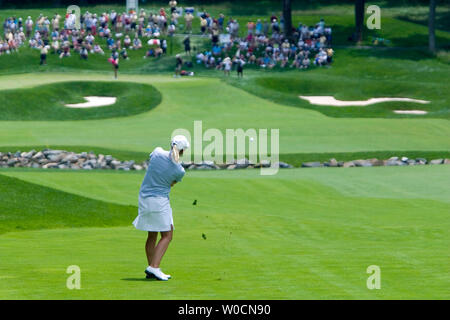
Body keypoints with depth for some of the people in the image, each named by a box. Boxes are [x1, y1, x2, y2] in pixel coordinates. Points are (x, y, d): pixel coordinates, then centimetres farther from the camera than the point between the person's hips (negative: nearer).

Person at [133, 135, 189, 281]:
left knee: (152, 236, 16)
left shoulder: (158, 153, -8)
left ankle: (151, 270, 20)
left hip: (144, 198, 6)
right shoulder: (179, 171, -14)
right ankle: (154, 267, -13)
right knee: (167, 236, 1)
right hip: (160, 201, -6)